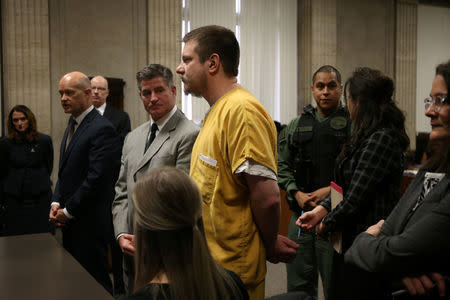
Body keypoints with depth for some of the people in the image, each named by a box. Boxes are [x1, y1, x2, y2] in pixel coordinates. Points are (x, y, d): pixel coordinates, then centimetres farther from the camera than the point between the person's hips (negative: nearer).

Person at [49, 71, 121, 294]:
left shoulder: (102, 129, -16)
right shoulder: (72, 125, 15)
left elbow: (96, 178, -21)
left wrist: (68, 211, -12)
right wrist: (56, 203, 5)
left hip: (90, 224, -9)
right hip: (70, 222, 9)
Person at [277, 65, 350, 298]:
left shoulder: (352, 125, -2)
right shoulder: (297, 125, 11)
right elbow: (281, 164, 10)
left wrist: (330, 190, -16)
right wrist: (297, 193, -4)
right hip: (301, 211, 4)